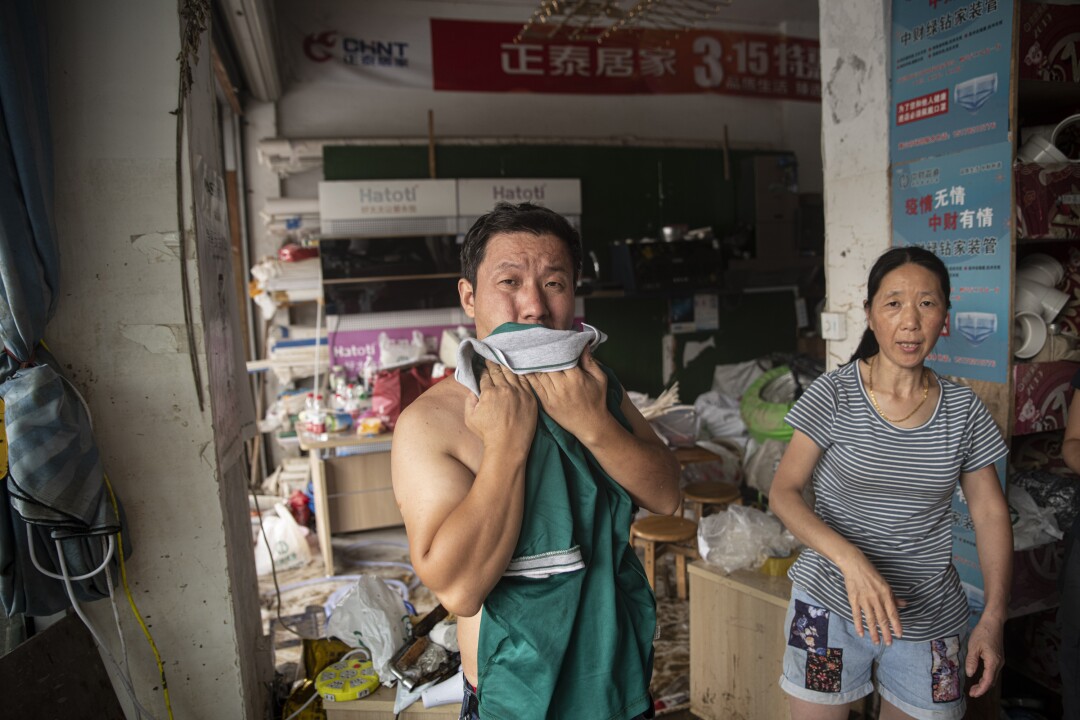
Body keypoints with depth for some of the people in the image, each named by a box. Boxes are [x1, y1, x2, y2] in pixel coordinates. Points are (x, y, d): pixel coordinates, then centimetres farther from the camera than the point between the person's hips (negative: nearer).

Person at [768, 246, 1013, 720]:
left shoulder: (963, 409, -1)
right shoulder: (833, 395, -10)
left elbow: (990, 513, 5)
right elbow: (783, 493, -12)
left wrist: (993, 617, -2)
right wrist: (852, 560, -26)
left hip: (931, 619, 3)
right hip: (831, 608, -2)